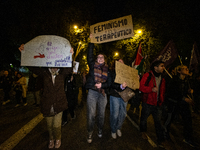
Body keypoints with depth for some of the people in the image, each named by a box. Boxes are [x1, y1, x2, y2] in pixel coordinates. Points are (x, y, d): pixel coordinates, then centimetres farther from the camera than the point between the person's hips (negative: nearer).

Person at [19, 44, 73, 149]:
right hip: (47, 105, 2)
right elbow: (32, 67, -6)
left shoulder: (62, 73, -4)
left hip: (59, 104, -1)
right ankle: (51, 139, 45)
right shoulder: (45, 73, -1)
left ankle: (58, 139, 36)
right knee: (49, 125, 18)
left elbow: (70, 68, -20)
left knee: (56, 125, 6)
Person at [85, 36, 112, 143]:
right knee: (91, 115, 1)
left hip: (103, 94, 2)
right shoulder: (93, 65, 5)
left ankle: (100, 130, 40)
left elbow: (109, 82, 5)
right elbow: (89, 55, -5)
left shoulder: (107, 69, 8)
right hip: (92, 93, -2)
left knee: (101, 114, 15)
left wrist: (102, 85, -13)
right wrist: (91, 42, -4)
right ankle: (90, 133, 24)